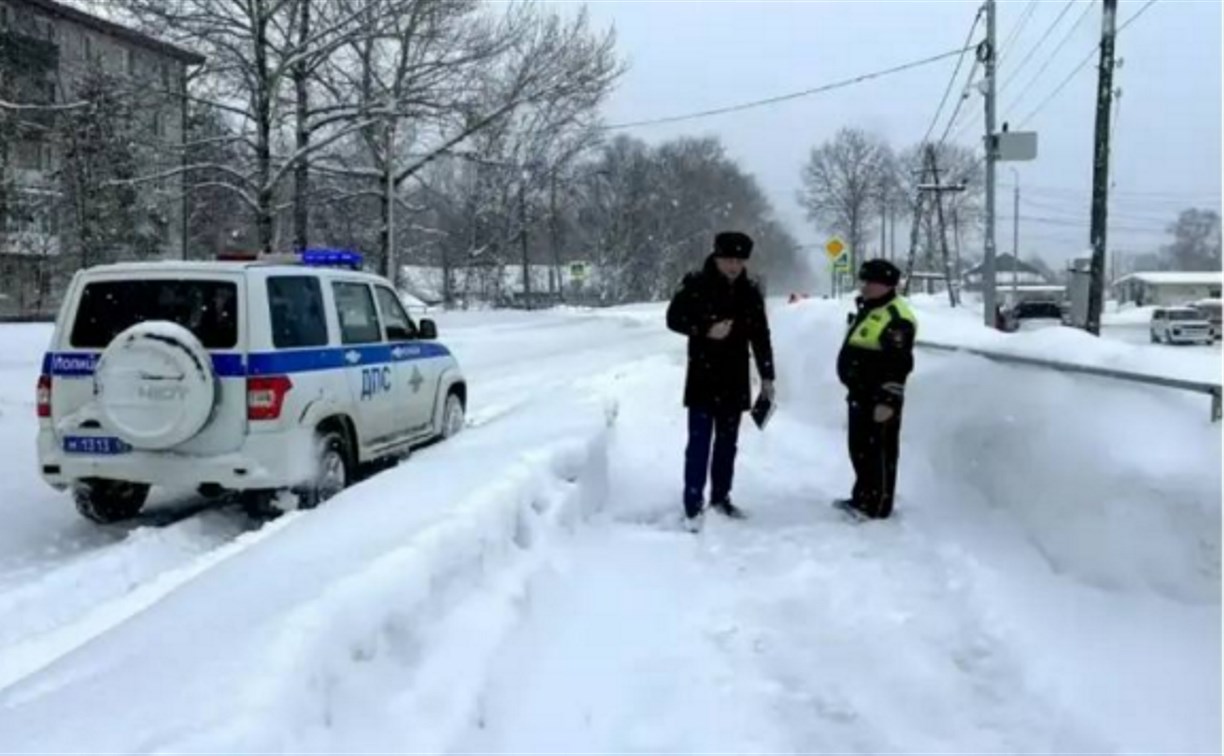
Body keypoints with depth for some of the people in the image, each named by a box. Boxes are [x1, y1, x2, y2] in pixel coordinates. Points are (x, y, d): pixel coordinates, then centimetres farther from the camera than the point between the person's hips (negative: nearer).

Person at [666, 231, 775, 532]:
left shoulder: (750, 292, 5)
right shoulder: (696, 286, -9)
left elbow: (760, 336, 10)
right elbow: (673, 318, -5)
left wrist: (766, 376, 7)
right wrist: (705, 330, -20)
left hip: (735, 380, 5)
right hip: (703, 379, -5)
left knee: (727, 444, 13)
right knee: (699, 444, -7)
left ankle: (720, 497, 25)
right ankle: (693, 506, -3)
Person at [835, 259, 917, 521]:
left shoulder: (897, 319, -18)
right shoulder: (866, 309, 15)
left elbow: (899, 366, -22)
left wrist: (888, 401, -24)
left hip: (879, 398, -10)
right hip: (860, 394, 10)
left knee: (879, 451, -3)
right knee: (859, 449, 17)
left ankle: (877, 506, 3)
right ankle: (862, 497, 29)